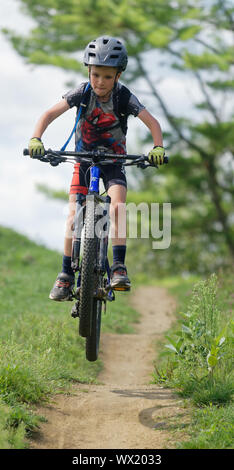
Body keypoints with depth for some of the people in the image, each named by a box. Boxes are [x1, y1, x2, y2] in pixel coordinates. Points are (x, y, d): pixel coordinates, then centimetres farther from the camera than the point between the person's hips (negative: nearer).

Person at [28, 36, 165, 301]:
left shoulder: (124, 98, -17)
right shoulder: (82, 93, -16)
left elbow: (152, 123, -19)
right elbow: (49, 114, -20)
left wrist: (157, 148, -38)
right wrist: (36, 139, -37)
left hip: (113, 161, -1)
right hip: (84, 159, 1)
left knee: (117, 207, -26)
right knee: (74, 216, -10)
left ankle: (119, 267, -23)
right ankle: (66, 275, -3)